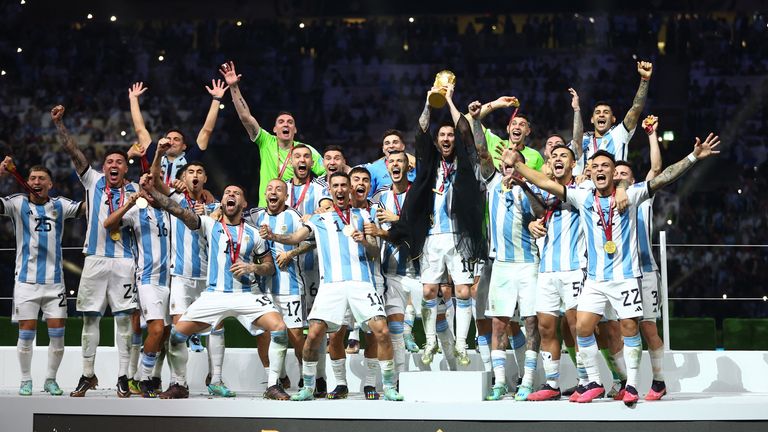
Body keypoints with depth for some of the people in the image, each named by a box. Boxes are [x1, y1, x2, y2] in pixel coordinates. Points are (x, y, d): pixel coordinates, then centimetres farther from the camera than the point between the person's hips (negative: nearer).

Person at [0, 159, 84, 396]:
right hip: (26, 280, -2)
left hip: (54, 281, 2)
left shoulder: (59, 205, 5)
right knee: (27, 333, 1)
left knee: (57, 333, 2)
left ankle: (51, 379, 18)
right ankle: (26, 380, 17)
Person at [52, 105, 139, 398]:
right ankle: (88, 375, 14)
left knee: (124, 319, -1)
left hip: (124, 262, -1)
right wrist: (59, 123, -6)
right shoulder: (93, 182, 8)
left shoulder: (135, 191, 10)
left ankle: (123, 377, 5)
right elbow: (72, 151, 2)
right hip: (95, 260, 1)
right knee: (90, 318, 5)